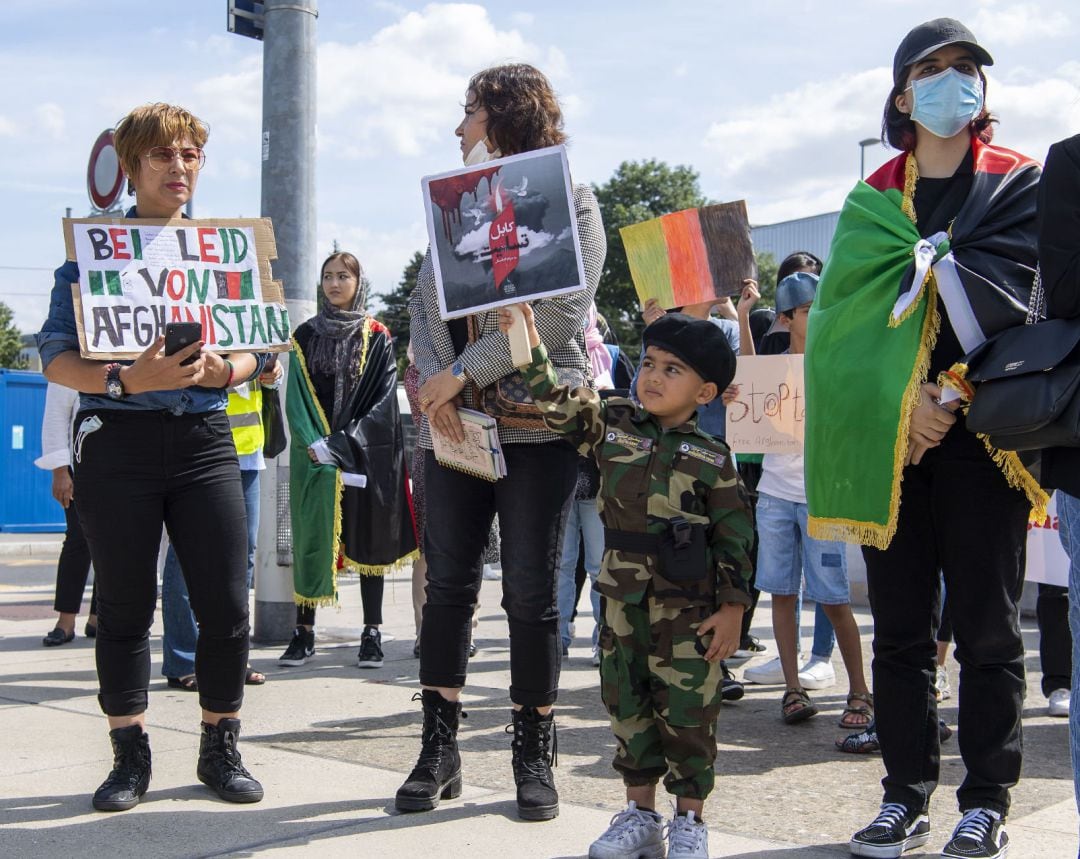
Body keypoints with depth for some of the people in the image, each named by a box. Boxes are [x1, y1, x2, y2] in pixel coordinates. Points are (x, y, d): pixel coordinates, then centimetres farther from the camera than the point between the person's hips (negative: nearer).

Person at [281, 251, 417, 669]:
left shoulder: (376, 337, 5)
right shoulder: (305, 336, 9)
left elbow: (384, 398, -4)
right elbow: (296, 398, 3)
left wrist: (345, 442, -14)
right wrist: (314, 443, -13)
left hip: (367, 454, -1)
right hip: (314, 456, 1)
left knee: (367, 538, 1)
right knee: (312, 538, 0)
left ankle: (372, 633, 5)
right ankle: (304, 631, 6)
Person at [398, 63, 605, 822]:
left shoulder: (570, 204, -1)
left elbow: (558, 314, -13)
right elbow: (425, 299, 9)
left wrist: (465, 370, -16)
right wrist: (437, 381, -9)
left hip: (536, 422, -5)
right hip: (455, 422, 5)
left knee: (531, 593, 0)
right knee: (448, 585, 4)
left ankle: (534, 756, 13)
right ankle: (439, 752, 13)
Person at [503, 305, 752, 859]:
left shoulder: (711, 458, -5)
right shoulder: (613, 424, 4)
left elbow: (735, 537, -4)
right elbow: (561, 404, 2)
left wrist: (732, 607, -7)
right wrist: (530, 345, -9)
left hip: (687, 605, -4)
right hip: (623, 597, 4)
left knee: (686, 710, 2)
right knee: (626, 705, 11)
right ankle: (640, 813, 25)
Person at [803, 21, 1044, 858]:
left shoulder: (1019, 184, 7)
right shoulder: (871, 201, 13)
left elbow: (1007, 295, -6)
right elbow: (849, 316, 2)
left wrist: (954, 395, -15)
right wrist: (908, 400, -12)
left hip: (978, 430, -2)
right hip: (892, 435, 3)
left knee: (985, 625, 1)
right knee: (901, 624, 6)